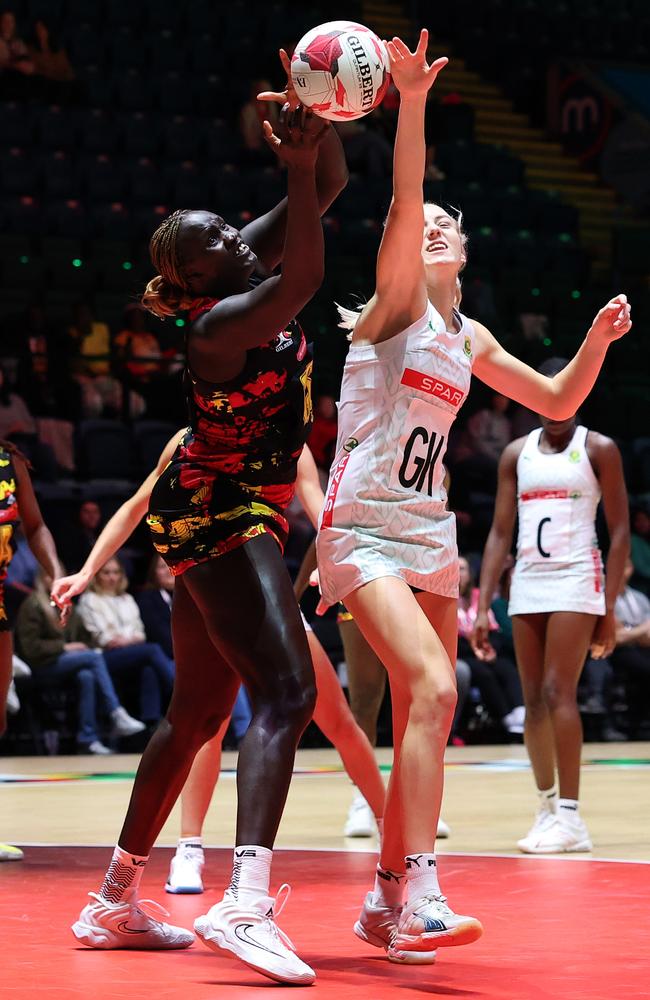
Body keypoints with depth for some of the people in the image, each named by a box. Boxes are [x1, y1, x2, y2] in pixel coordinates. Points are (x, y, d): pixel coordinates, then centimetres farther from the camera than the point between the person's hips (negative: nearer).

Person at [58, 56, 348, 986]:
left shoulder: (251, 267, 6)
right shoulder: (218, 322, -18)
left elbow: (331, 184, 6)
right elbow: (303, 281, -35)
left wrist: (317, 123, -12)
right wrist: (299, 166, -36)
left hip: (223, 515, 10)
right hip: (218, 515, -10)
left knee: (198, 712, 16)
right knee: (285, 693, -24)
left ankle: (116, 900, 25)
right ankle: (245, 903, -39)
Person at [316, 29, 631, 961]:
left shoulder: (469, 339, 16)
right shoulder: (396, 300, -2)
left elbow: (558, 402, 22)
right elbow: (401, 206, -19)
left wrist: (598, 339, 5)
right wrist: (412, 105, -30)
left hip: (429, 534, 8)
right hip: (364, 529, -8)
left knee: (423, 714, 8)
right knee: (433, 688, -24)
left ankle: (387, 898, 19)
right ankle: (420, 897, -29)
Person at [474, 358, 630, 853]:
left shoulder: (599, 450, -1)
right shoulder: (516, 454, 11)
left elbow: (620, 532, -3)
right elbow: (501, 532, 12)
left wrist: (609, 608, -10)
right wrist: (484, 605, 4)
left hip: (576, 580, -5)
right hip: (526, 585, 5)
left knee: (559, 692, -14)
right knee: (533, 699, 5)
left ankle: (571, 816, -14)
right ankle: (547, 808, 13)